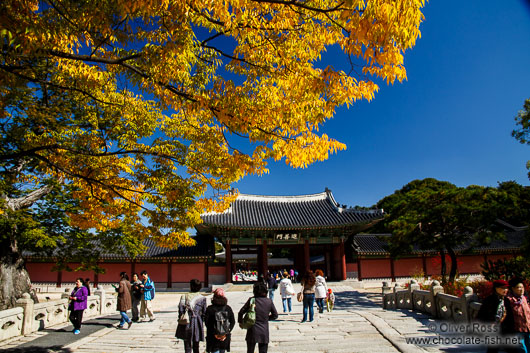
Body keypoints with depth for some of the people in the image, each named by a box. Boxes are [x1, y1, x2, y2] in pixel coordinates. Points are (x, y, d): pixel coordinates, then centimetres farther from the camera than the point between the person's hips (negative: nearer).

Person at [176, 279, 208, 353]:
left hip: (186, 324, -1)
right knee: (196, 347, 15)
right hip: (197, 324, 1)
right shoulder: (202, 298, -4)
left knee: (187, 346, 7)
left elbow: (181, 311, -6)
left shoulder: (184, 297, -6)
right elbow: (204, 313, 0)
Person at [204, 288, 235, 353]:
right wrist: (226, 333, 0)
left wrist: (215, 334, -3)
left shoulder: (210, 309, -9)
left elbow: (207, 323, -11)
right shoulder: (228, 308, 0)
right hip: (225, 338, 3)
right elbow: (233, 322, 0)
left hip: (213, 338, -3)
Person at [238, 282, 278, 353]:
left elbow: (241, 312, -5)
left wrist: (240, 321, 12)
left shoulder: (252, 300, -10)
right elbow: (275, 315, 4)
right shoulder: (269, 301, -5)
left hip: (252, 331, -1)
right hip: (264, 332, 1)